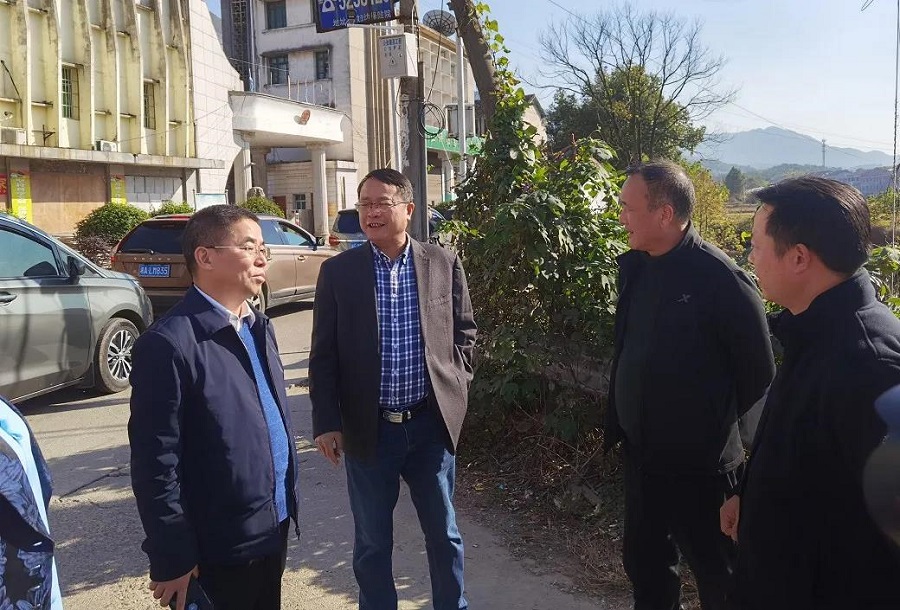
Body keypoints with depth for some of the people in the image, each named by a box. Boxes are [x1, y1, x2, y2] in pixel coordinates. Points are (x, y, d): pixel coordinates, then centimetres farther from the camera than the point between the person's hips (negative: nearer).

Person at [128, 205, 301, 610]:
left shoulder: (258, 326, 8)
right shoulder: (170, 343, -19)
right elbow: (155, 462, -18)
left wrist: (288, 495, 13)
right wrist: (172, 558, -15)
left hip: (275, 523, 8)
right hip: (221, 545, -7)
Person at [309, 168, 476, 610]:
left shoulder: (443, 263, 0)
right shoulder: (337, 271, -2)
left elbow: (464, 333, 9)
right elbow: (323, 355, -1)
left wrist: (454, 385, -1)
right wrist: (326, 422, -4)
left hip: (431, 424, 1)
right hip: (368, 429, 0)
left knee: (444, 534, 15)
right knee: (372, 542, 14)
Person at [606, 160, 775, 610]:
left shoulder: (719, 277, -20)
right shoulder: (635, 267, 2)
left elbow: (758, 372, -13)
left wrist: (720, 426, -3)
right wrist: (618, 421, 13)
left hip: (700, 462, -6)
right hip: (640, 454, 7)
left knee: (714, 572, 12)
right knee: (643, 559, 21)